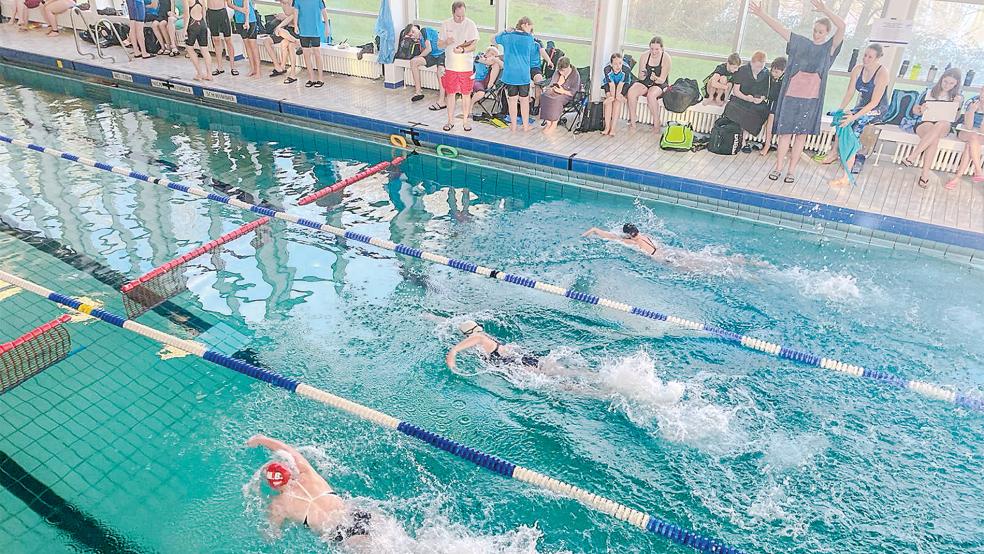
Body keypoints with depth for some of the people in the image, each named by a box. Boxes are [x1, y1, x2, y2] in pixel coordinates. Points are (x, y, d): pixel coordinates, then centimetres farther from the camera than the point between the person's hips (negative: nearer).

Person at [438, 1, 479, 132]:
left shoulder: (470, 24, -6)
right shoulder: (446, 25, 1)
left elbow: (474, 45, -9)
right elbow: (439, 44, 7)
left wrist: (463, 50, -28)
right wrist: (446, 42, -16)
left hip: (466, 66, -2)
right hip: (450, 65, 2)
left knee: (466, 94, 5)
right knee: (450, 94, 7)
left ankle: (466, 120, 17)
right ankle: (450, 121, 18)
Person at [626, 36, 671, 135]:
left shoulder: (666, 58, -12)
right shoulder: (644, 56, -4)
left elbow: (662, 80, -14)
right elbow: (640, 77, -3)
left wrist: (655, 78, -35)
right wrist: (642, 75, -27)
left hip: (660, 84, -3)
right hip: (645, 82, 3)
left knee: (651, 95, -36)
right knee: (631, 92, -26)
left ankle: (657, 122, -21)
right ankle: (632, 122, -20)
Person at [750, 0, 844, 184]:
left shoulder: (830, 48, 3)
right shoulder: (801, 43, 6)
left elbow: (842, 26, -13)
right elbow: (780, 28, 1)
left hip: (811, 98, 0)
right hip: (791, 95, 0)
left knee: (801, 134, 5)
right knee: (785, 132, 2)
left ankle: (792, 170, 12)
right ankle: (778, 167, 12)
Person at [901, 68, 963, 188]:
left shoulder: (956, 97, 14)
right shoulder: (928, 92, 11)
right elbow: (914, 110, 10)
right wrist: (921, 110, -13)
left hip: (943, 127, 2)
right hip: (923, 123, -2)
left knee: (942, 124, -38)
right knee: (934, 138, -37)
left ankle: (913, 156, -41)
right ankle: (925, 174, -40)